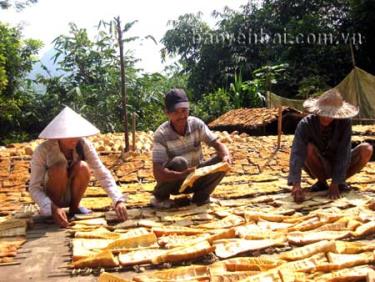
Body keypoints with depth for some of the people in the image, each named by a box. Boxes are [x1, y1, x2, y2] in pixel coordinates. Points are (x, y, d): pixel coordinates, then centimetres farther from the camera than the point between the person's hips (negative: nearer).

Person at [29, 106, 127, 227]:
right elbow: (34, 188, -27)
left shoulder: (83, 145, -20)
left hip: (72, 194, 3)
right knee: (59, 168, -33)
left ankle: (74, 208, -4)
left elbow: (102, 173, -23)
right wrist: (52, 208, -44)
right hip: (50, 198, -3)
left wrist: (118, 200, -37)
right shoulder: (43, 150, -27)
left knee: (82, 167, -28)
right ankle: (53, 213, -11)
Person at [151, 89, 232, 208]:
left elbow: (217, 144, -15)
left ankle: (201, 196, 3)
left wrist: (226, 156, -38)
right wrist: (183, 175, -48)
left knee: (222, 161, -19)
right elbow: (158, 173, -31)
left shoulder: (197, 124, -15)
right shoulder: (161, 135, -25)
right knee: (179, 163, -35)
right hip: (174, 181, -3)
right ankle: (160, 197, -7)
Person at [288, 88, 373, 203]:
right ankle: (321, 181, -7)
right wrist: (296, 184, -48)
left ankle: (340, 181, -3)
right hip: (319, 167, -1)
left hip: (339, 165, 1)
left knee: (367, 149, -23)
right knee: (309, 148, -33)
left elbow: (344, 153, -24)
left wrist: (335, 183, -29)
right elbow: (297, 153, -36)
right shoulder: (306, 124, -25)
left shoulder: (345, 122, -22)